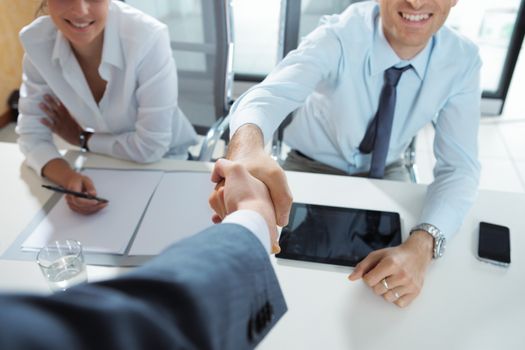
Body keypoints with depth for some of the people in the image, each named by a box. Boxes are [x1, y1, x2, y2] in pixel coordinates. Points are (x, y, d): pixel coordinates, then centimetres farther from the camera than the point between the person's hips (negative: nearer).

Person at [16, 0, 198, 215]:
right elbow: (31, 132, -12)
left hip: (164, 163, -3)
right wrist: (70, 179, -31)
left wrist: (82, 138, -11)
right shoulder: (37, 41, -17)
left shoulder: (147, 38, -30)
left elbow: (151, 147, -25)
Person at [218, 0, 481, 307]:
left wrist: (421, 246, -41)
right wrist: (246, 148, -69)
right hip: (312, 167, -2)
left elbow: (460, 165, -22)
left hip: (385, 173, 3)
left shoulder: (462, 60, -18)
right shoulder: (340, 37, -27)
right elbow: (270, 93, -44)